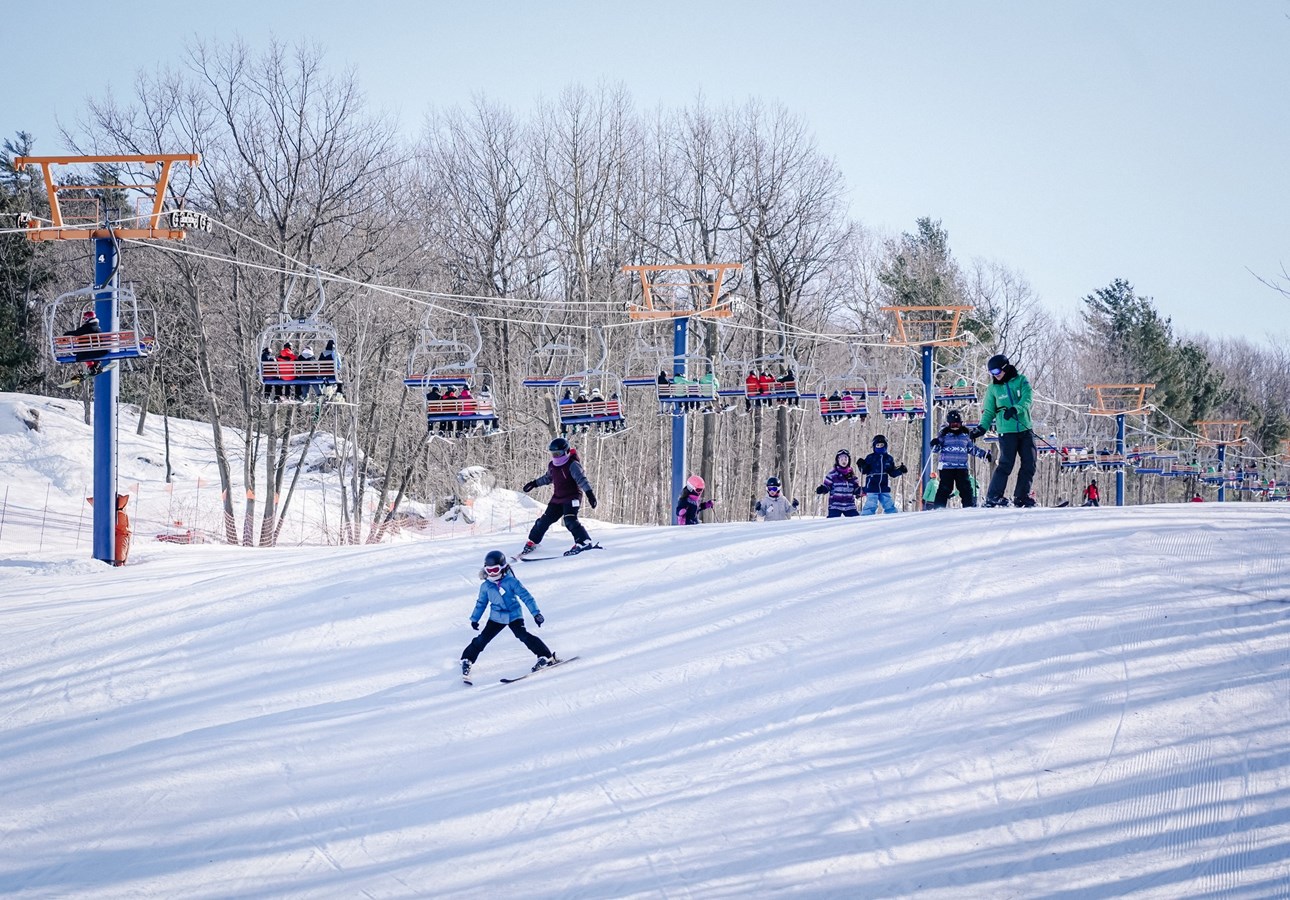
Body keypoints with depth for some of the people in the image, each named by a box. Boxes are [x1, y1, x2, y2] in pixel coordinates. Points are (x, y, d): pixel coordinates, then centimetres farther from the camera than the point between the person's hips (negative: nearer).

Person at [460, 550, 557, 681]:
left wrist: (536, 613, -16)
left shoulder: (511, 582, -13)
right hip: (496, 617, 3)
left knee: (524, 636, -19)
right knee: (482, 639, -2)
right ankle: (467, 660, 13)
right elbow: (481, 603, 17)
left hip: (514, 615, -3)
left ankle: (546, 657, -12)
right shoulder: (486, 586, 1)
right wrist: (474, 618, 22)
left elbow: (526, 596, -12)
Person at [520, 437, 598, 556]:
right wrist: (534, 483, 32)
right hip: (558, 498, 7)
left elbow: (581, 479, -28)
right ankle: (532, 542, 24)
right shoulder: (552, 465, 6)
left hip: (572, 497, -7)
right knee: (545, 520, 9)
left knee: (570, 520, -27)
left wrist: (589, 492, -40)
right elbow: (548, 478, 26)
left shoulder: (573, 465, -17)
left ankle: (584, 542, -28)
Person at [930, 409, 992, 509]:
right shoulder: (944, 433, 4)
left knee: (966, 488, -1)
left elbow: (972, 449, 25)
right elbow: (936, 448, 6)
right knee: (945, 488, -8)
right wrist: (935, 444, -18)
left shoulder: (965, 434, 13)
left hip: (962, 467, 3)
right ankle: (938, 507, -5)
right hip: (946, 466, -3)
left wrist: (985, 455, 22)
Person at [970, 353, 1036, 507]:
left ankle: (1021, 497, 9)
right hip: (1006, 431, -2)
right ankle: (993, 497, -10)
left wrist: (1015, 409, -27)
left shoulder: (1021, 380, 5)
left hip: (1025, 429, 2)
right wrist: (982, 428, -1)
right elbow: (989, 411, 13)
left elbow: (1026, 400, -9)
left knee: (1029, 465, 0)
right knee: (1006, 464, -12)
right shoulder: (993, 388, 9)